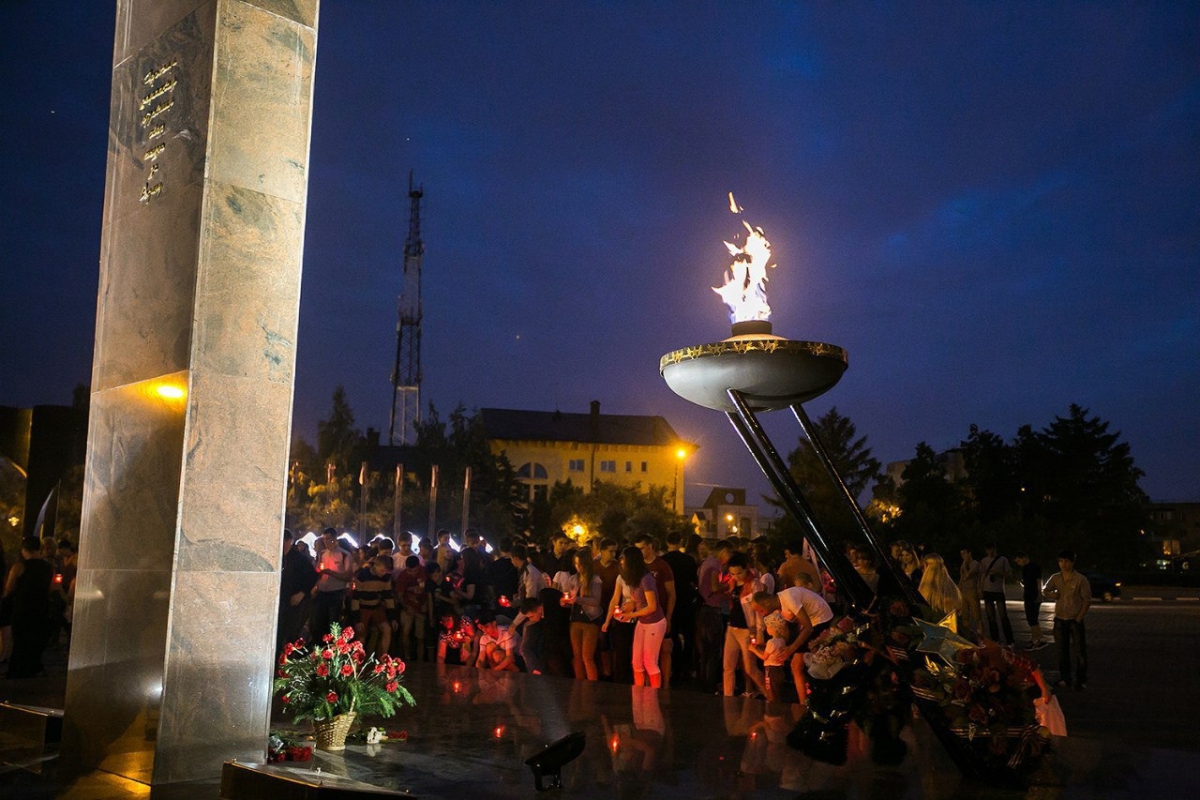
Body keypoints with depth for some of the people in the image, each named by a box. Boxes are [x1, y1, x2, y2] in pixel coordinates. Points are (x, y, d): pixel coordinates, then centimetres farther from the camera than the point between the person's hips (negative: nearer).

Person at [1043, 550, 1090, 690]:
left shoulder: (1080, 579, -10)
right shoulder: (1055, 578, 2)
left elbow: (1087, 600, -8)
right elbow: (1045, 591, 16)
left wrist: (1079, 618, -11)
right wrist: (1052, 595, -7)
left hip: (1075, 620, -4)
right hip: (1060, 620, 4)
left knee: (1079, 651, -2)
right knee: (1062, 651, 11)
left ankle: (1081, 681, 6)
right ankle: (1065, 678, 21)